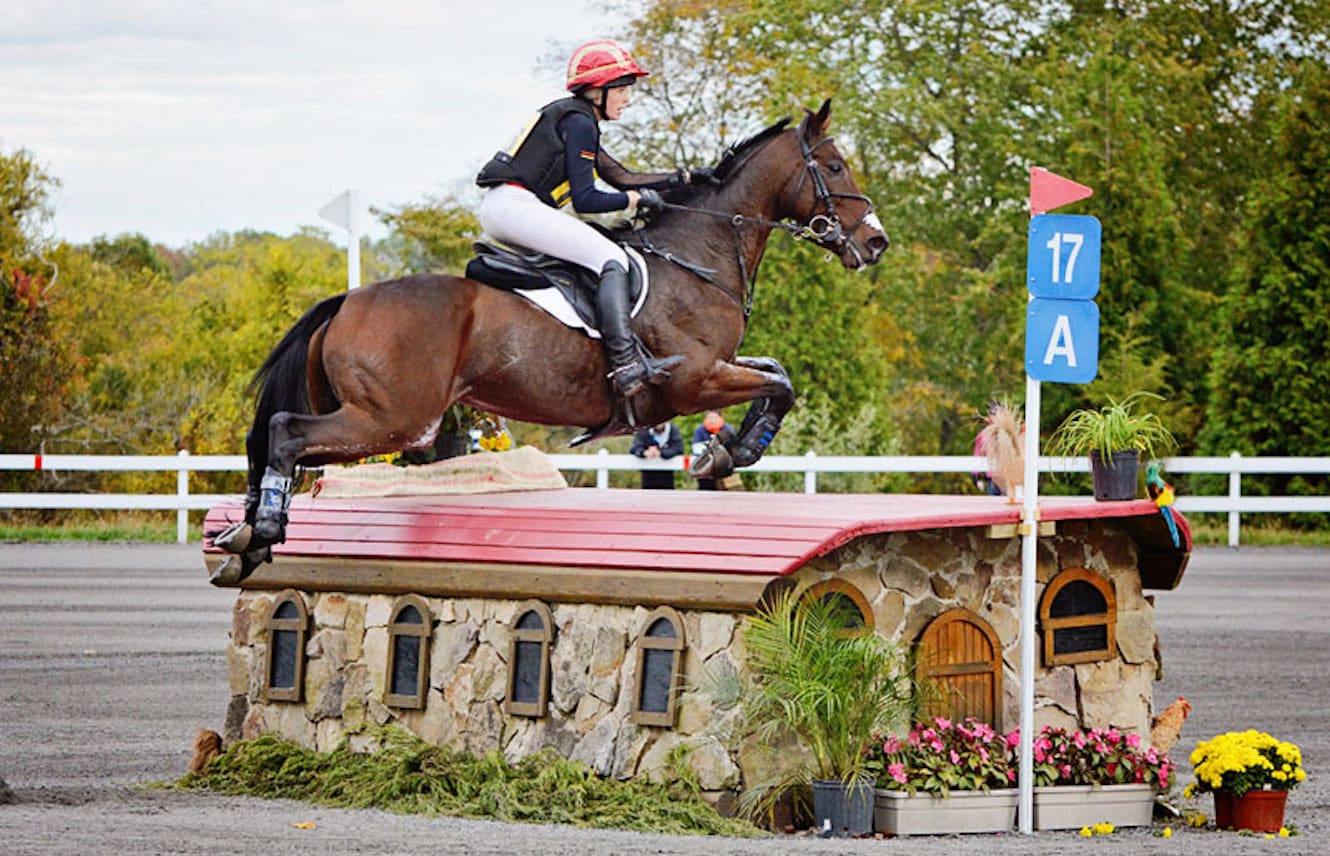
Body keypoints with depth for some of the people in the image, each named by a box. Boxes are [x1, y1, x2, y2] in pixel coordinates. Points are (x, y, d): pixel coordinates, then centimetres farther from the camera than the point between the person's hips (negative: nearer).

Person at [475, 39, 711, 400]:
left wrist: (684, 178, 22)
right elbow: (585, 200, -12)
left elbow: (621, 177, 26)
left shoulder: (574, 119, 24)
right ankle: (627, 364, -31)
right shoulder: (578, 122, -7)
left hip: (495, 210, 11)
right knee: (611, 259, -17)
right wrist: (637, 199, -1)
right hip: (514, 205, -11)